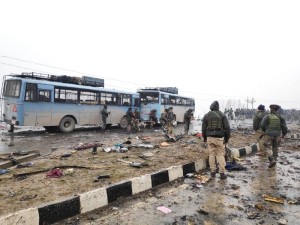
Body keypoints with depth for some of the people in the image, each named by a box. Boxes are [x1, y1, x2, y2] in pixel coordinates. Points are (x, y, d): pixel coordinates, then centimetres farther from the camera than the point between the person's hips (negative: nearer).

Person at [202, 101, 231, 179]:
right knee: (220, 155, 5)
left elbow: (203, 128, 5)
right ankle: (222, 173, 7)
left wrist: (204, 137, 16)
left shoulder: (206, 116, 3)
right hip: (219, 138, -1)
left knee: (211, 154, 10)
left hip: (210, 137, 2)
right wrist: (227, 137, 4)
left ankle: (213, 172, 16)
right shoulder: (222, 115, -1)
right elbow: (227, 127, -5)